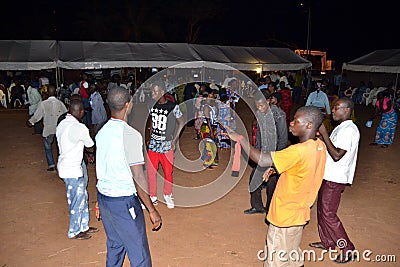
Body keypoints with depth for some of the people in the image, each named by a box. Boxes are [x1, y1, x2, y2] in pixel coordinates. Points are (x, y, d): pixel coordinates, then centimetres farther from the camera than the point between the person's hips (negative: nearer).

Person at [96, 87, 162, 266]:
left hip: (103, 198, 8)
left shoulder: (102, 132, 4)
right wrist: (152, 211, -12)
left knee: (114, 247, 24)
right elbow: (138, 178, -19)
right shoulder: (130, 134, -20)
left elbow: (99, 171, 12)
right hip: (124, 202, -8)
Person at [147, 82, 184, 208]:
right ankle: (153, 197, 22)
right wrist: (150, 136, 12)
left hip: (166, 144, -4)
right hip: (153, 143, 4)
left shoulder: (173, 107, -12)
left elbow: (181, 123, -3)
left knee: (168, 172, 7)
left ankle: (167, 195, 29)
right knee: (151, 171, 6)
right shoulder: (152, 106, 2)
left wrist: (174, 140, -6)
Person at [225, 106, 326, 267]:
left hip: (284, 218, -8)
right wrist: (277, 167, 0)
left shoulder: (299, 151, -29)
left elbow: (261, 160, -29)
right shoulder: (320, 146, -1)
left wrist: (240, 139, -20)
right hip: (299, 215, 8)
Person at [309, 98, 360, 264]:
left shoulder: (349, 130, -19)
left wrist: (324, 134, -24)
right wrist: (322, 136, 9)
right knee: (322, 209, 17)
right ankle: (327, 242, 32)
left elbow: (337, 155, -26)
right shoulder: (341, 128, 13)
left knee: (328, 214, -3)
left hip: (335, 179, -10)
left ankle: (347, 249, 10)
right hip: (328, 175, 10)